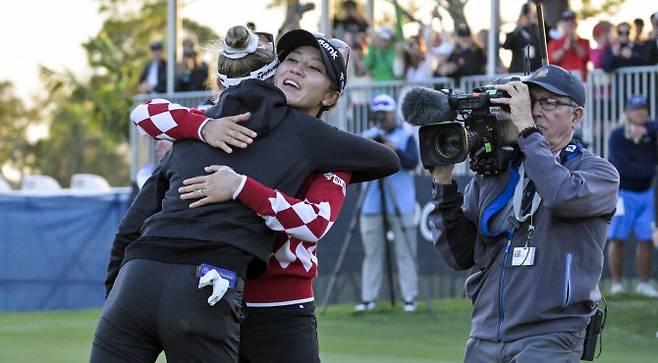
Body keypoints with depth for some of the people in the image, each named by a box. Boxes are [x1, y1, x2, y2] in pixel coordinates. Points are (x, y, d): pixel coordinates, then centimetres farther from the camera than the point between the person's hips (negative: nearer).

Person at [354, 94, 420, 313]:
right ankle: (368, 299, 4)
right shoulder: (368, 136, 14)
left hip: (400, 205, -2)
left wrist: (395, 151, -23)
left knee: (406, 253, -4)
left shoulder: (406, 137, 7)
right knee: (372, 253, 3)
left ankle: (409, 298, -3)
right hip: (372, 204, 3)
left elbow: (412, 163, -7)